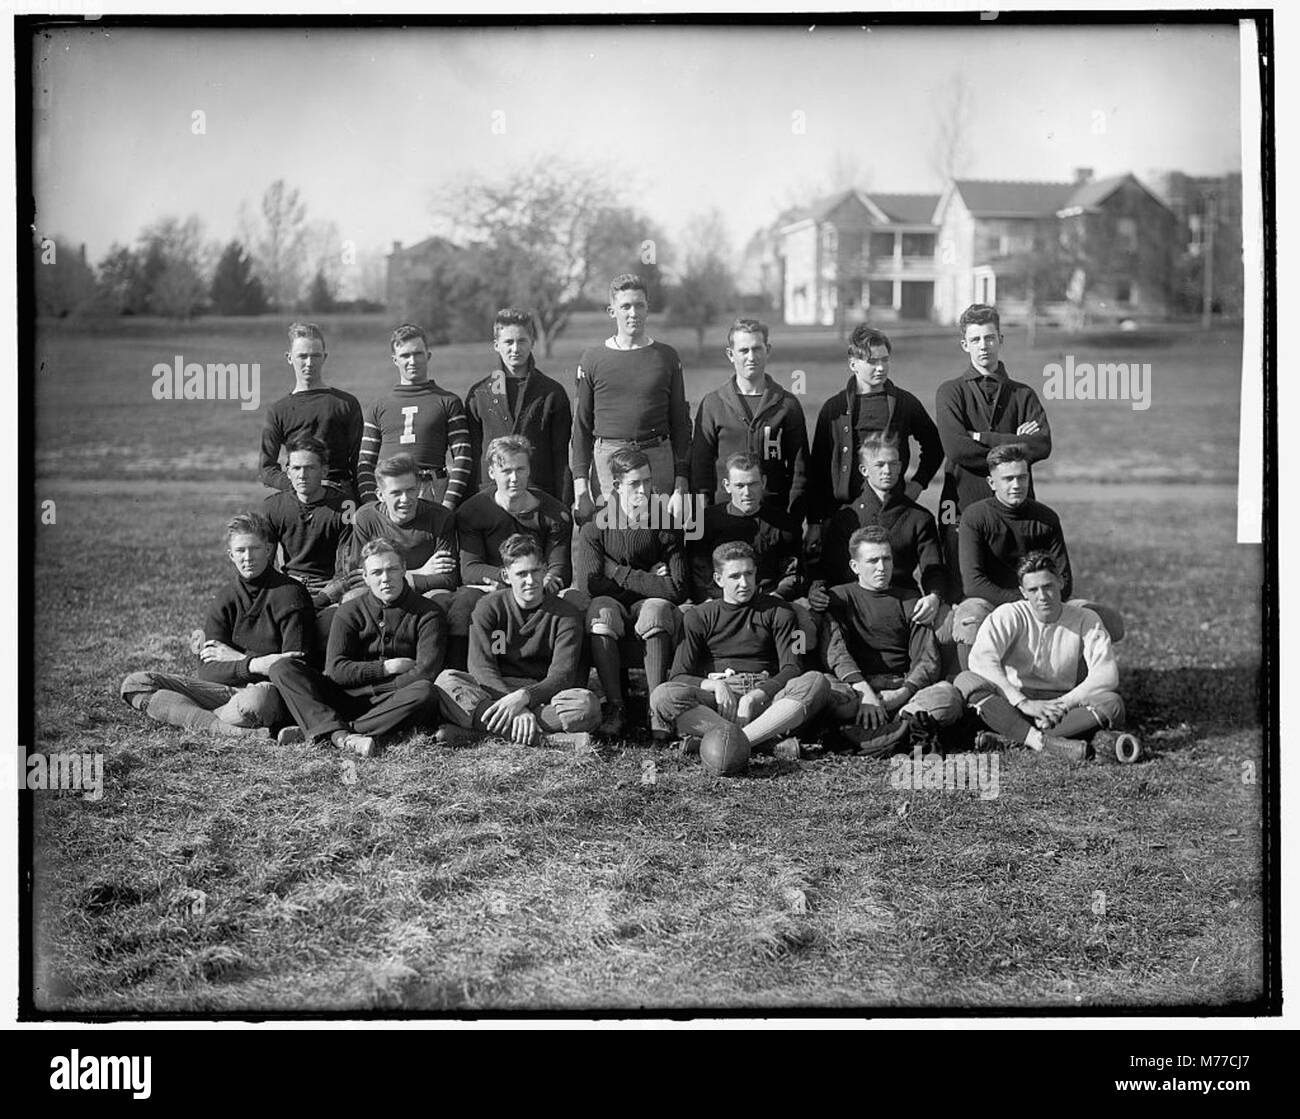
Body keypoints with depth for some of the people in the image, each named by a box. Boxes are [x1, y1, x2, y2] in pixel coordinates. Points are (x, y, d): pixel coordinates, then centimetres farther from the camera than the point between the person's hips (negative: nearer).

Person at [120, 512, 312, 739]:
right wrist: (252, 665, -18)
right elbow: (208, 671, 1)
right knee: (135, 684, -11)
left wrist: (237, 659, -6)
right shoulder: (224, 600, 11)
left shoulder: (289, 594, -3)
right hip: (227, 688, 6)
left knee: (254, 701, -45)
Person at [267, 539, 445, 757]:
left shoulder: (428, 613, 4)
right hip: (346, 700, 2)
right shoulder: (350, 612, 11)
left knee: (424, 693, -37)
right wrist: (386, 668, -7)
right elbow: (335, 670, 0)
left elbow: (425, 673, -10)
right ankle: (339, 734, -39)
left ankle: (315, 732, -36)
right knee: (282, 669, -14)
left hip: (394, 704, -2)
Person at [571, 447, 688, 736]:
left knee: (657, 608, -33)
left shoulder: (666, 526, -5)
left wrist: (619, 573, -13)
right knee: (602, 609, -32)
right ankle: (615, 706, -30)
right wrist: (646, 580, -12)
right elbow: (589, 585, -15)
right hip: (612, 607, 0)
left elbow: (678, 590, -15)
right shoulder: (595, 528, -5)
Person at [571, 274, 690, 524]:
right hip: (606, 461, 0)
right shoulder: (592, 359, 7)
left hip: (658, 460, 0)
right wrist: (580, 485, -2)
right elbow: (581, 426, 7)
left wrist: (681, 486, 0)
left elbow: (681, 425, 8)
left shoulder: (667, 358, 8)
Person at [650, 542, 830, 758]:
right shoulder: (700, 617, 14)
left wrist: (760, 693, -17)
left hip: (766, 696, 0)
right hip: (719, 700, 0)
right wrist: (714, 685, -17)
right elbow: (678, 677, 5)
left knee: (816, 682, -29)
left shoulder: (776, 611, 14)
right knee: (663, 696, -30)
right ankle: (772, 742, -40)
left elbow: (792, 668, 2)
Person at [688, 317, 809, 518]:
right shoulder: (712, 404, 7)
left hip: (776, 514, 0)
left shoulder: (787, 404, 8)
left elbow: (799, 468, 8)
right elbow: (700, 466, 7)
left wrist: (794, 515, -2)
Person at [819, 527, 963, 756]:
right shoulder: (839, 597, 14)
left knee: (948, 695, -29)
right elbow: (834, 651, -4)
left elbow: (927, 659, 6)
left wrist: (904, 692, -15)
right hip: (856, 688, -2)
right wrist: (865, 692, -21)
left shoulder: (909, 600, 19)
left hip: (902, 686, 2)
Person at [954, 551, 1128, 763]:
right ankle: (1043, 741, -44)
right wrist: (1024, 703, -31)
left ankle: (1009, 740, -35)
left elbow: (1106, 675, -12)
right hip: (1010, 704, -1)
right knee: (966, 680, -27)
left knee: (1112, 704, -27)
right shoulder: (1009, 615, -5)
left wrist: (1063, 704, -23)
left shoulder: (1085, 620, -1)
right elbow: (981, 658, -23)